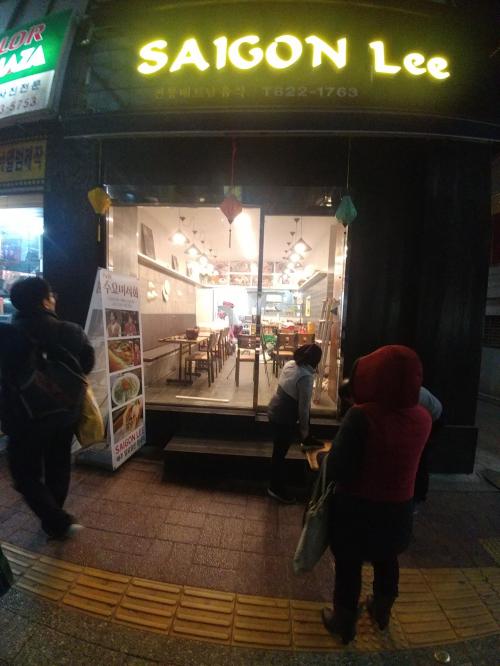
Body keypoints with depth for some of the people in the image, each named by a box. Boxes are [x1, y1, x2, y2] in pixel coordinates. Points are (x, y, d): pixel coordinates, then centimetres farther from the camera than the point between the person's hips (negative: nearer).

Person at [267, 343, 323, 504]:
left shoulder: (290, 364, -1)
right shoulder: (306, 376, -27)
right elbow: (303, 407, -21)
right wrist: (304, 431, -6)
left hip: (275, 409, 8)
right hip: (283, 418, -7)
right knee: (280, 453, 10)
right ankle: (276, 488, 29)